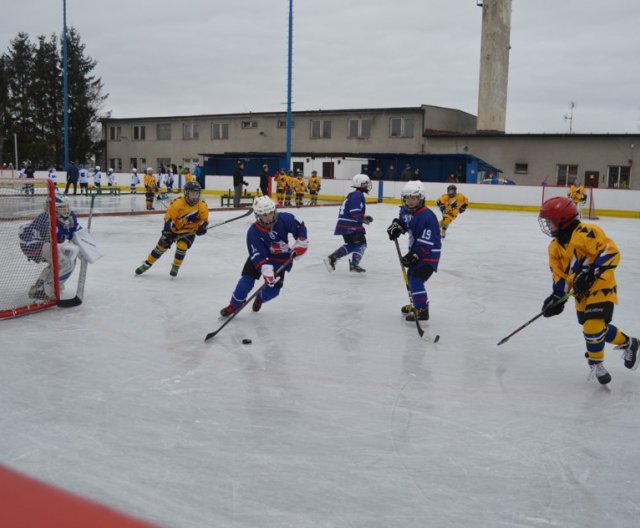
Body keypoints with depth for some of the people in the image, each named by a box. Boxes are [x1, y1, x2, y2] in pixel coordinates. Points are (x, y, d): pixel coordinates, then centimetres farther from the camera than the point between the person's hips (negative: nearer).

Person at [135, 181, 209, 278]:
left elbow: (204, 219, -3)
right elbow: (168, 217, -20)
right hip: (174, 227, 0)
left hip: (189, 230, 1)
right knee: (161, 246, 3)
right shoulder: (177, 203, -25)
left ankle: (175, 267, 1)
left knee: (182, 246, -22)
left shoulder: (202, 206, -17)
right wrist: (167, 232, -24)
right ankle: (146, 264, 20)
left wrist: (202, 227, -24)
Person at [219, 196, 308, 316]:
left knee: (273, 289, -3)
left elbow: (300, 228, -7)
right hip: (259, 256, -1)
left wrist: (300, 245, -13)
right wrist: (266, 270, -42)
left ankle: (260, 299, 33)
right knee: (246, 281, -14)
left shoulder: (284, 219, -23)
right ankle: (234, 305, 9)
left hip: (282, 258, 1)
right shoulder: (253, 232, -26)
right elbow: (258, 255, -30)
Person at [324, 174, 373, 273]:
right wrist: (364, 219, -22)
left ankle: (332, 258, 12)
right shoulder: (358, 195, -14)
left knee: (350, 244, 17)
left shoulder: (353, 195, 20)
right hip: (350, 225, -10)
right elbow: (355, 212, -26)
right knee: (361, 243, -4)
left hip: (345, 224, 10)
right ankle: (354, 265, -9)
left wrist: (364, 217, 16)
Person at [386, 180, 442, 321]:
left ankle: (422, 310, -13)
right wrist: (396, 226, 0)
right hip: (415, 250, 10)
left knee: (416, 279, -19)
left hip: (429, 253, -10)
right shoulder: (405, 210, 1)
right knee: (411, 277, 21)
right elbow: (402, 220, 23)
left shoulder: (426, 216, -26)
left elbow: (425, 242, -29)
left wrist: (412, 256, -30)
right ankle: (416, 304, 40)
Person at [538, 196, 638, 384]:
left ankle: (596, 363, 8)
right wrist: (557, 298, 0)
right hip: (581, 292, 8)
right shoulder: (555, 247, 6)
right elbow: (560, 275, 9)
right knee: (598, 327, 11)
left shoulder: (586, 233, -21)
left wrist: (590, 273, -31)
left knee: (593, 325, -15)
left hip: (601, 286, -8)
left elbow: (611, 251, -27)